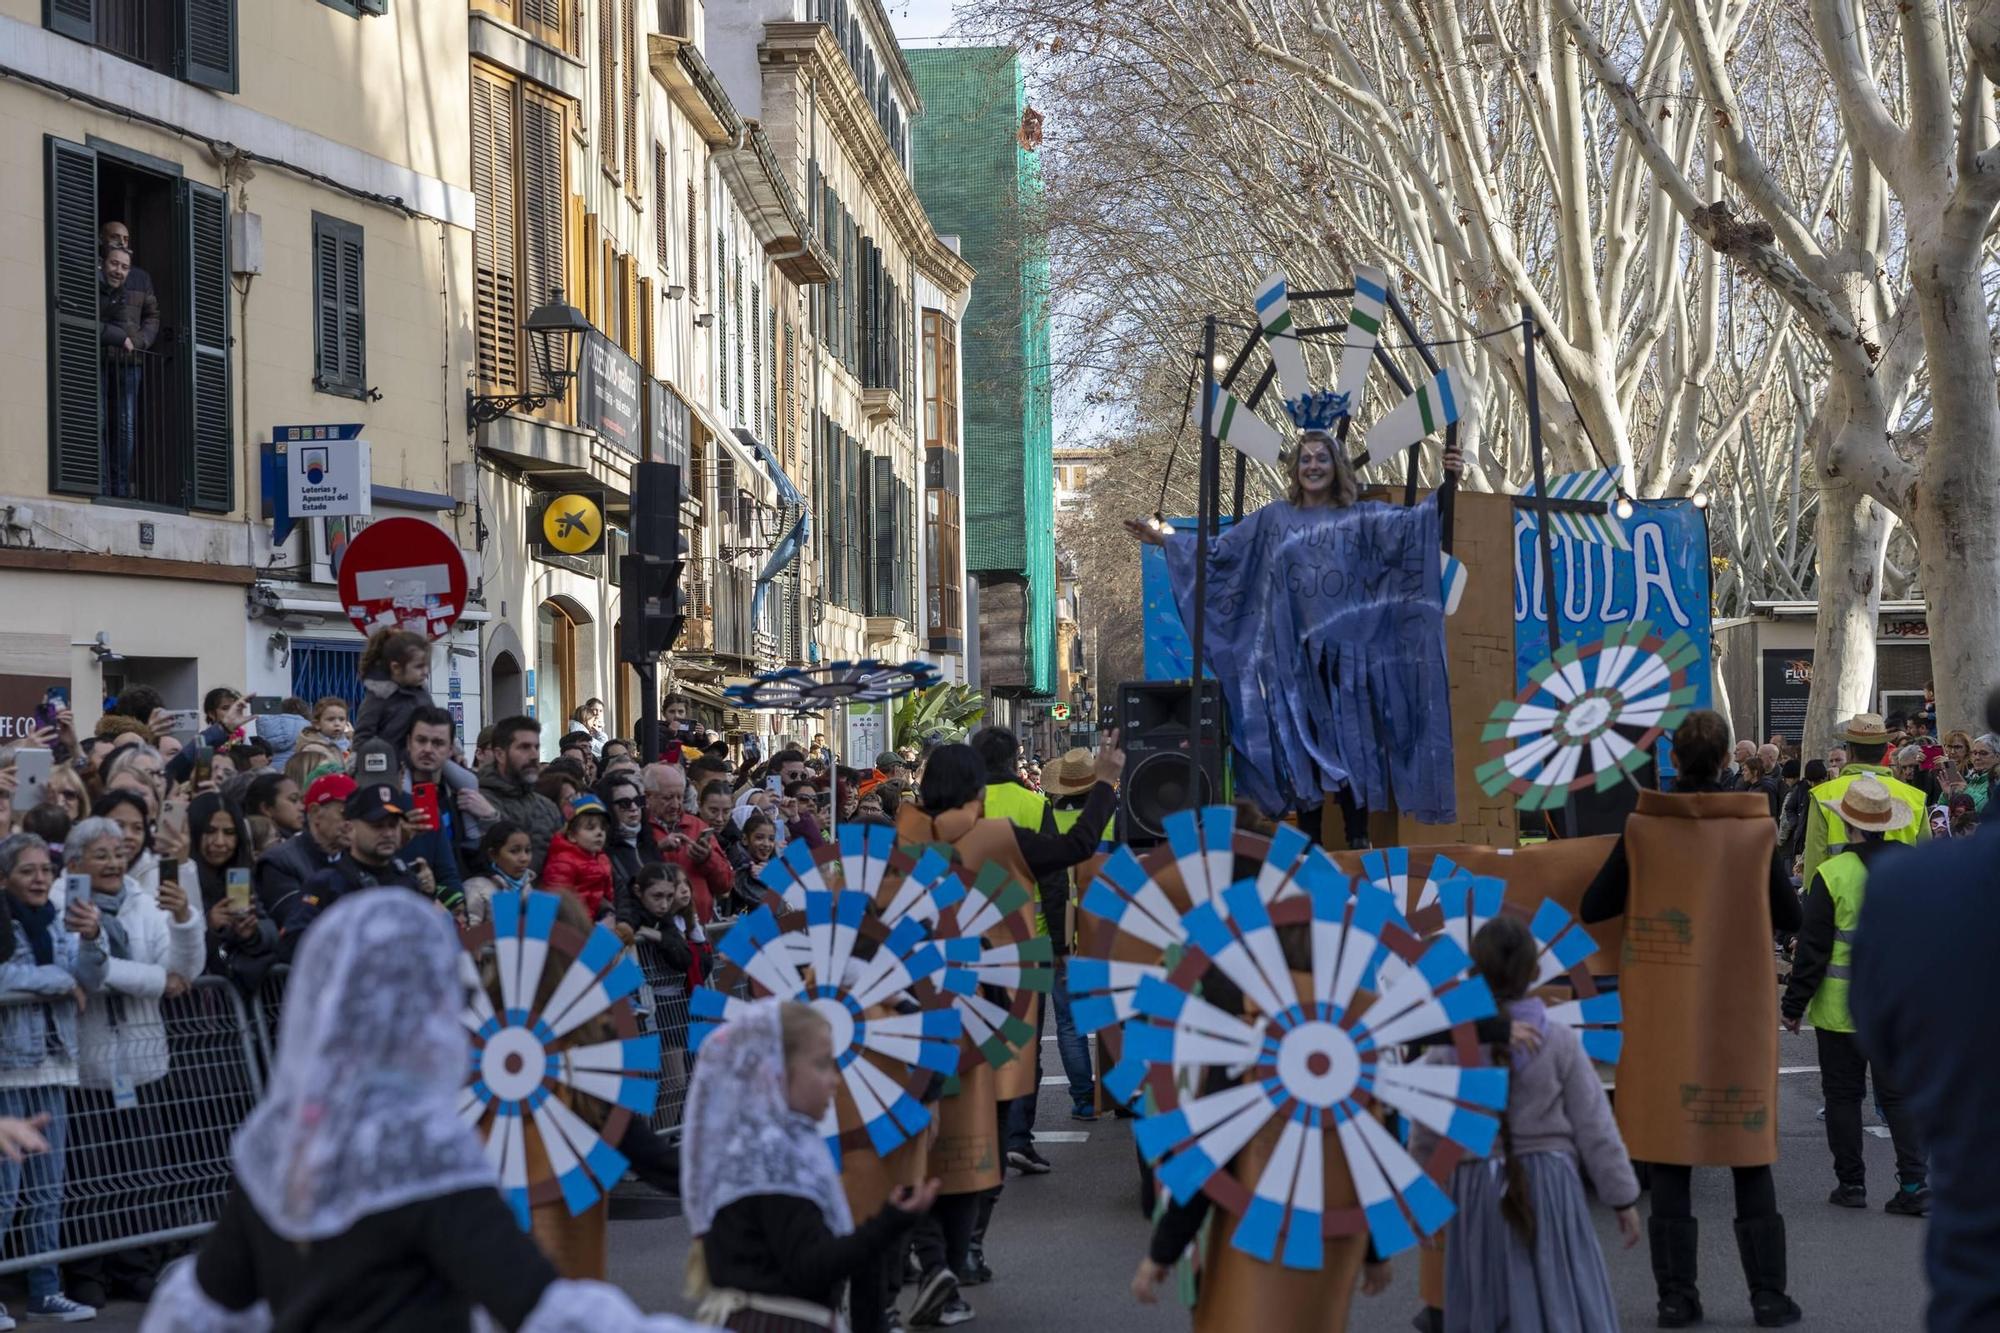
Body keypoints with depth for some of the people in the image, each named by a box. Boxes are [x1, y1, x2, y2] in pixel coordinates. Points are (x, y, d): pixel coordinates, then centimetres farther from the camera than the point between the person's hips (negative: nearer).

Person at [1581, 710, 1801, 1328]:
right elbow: (1790, 916, 4)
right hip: (1739, 1010, 0)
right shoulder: (1757, 829, -5)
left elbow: (1592, 909, -1)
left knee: (1669, 1141, 6)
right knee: (1748, 1143, 8)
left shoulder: (1643, 829, -6)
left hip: (1664, 1011, 0)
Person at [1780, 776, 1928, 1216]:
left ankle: (1851, 1183, 13)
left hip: (1840, 1009, -3)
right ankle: (1915, 1184, 1)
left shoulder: (1832, 875, -14)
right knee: (1898, 1095, 8)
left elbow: (1812, 948, -10)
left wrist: (1794, 1005, -1)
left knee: (1843, 1096, 8)